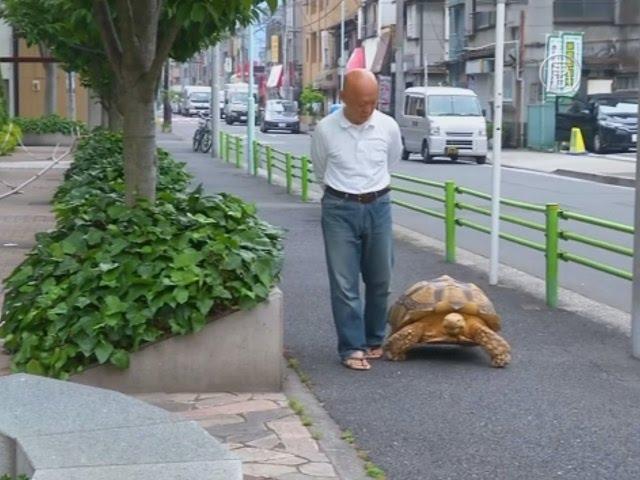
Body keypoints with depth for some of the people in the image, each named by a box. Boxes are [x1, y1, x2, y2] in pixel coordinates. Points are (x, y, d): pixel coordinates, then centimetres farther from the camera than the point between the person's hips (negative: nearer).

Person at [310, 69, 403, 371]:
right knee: (344, 283, -2)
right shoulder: (325, 130, -10)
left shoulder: (388, 127, -5)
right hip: (340, 209, -2)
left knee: (379, 280, 10)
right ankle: (352, 348, 5)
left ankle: (374, 340, 26)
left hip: (378, 207, 2)